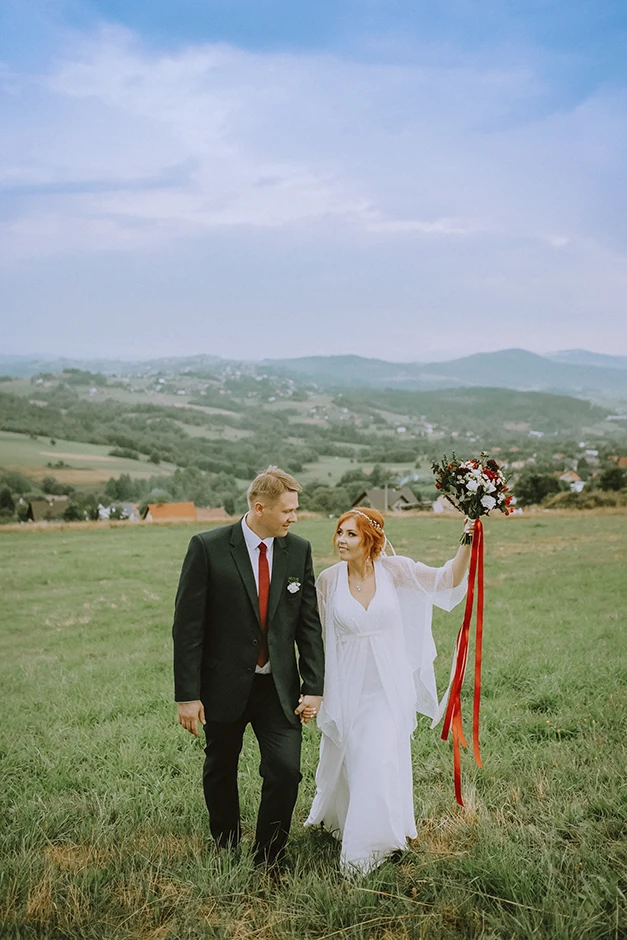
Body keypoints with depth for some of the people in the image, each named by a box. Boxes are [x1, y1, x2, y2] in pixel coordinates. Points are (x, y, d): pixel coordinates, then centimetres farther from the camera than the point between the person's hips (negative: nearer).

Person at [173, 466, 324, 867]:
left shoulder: (299, 550, 0)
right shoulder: (208, 547, -12)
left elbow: (309, 624, 3)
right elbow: (187, 625, -10)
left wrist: (313, 687, -2)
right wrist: (187, 695, -12)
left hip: (279, 687, 2)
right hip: (224, 685, -2)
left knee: (286, 770, -6)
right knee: (221, 771, 15)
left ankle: (269, 858, 17)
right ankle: (225, 847, 41)